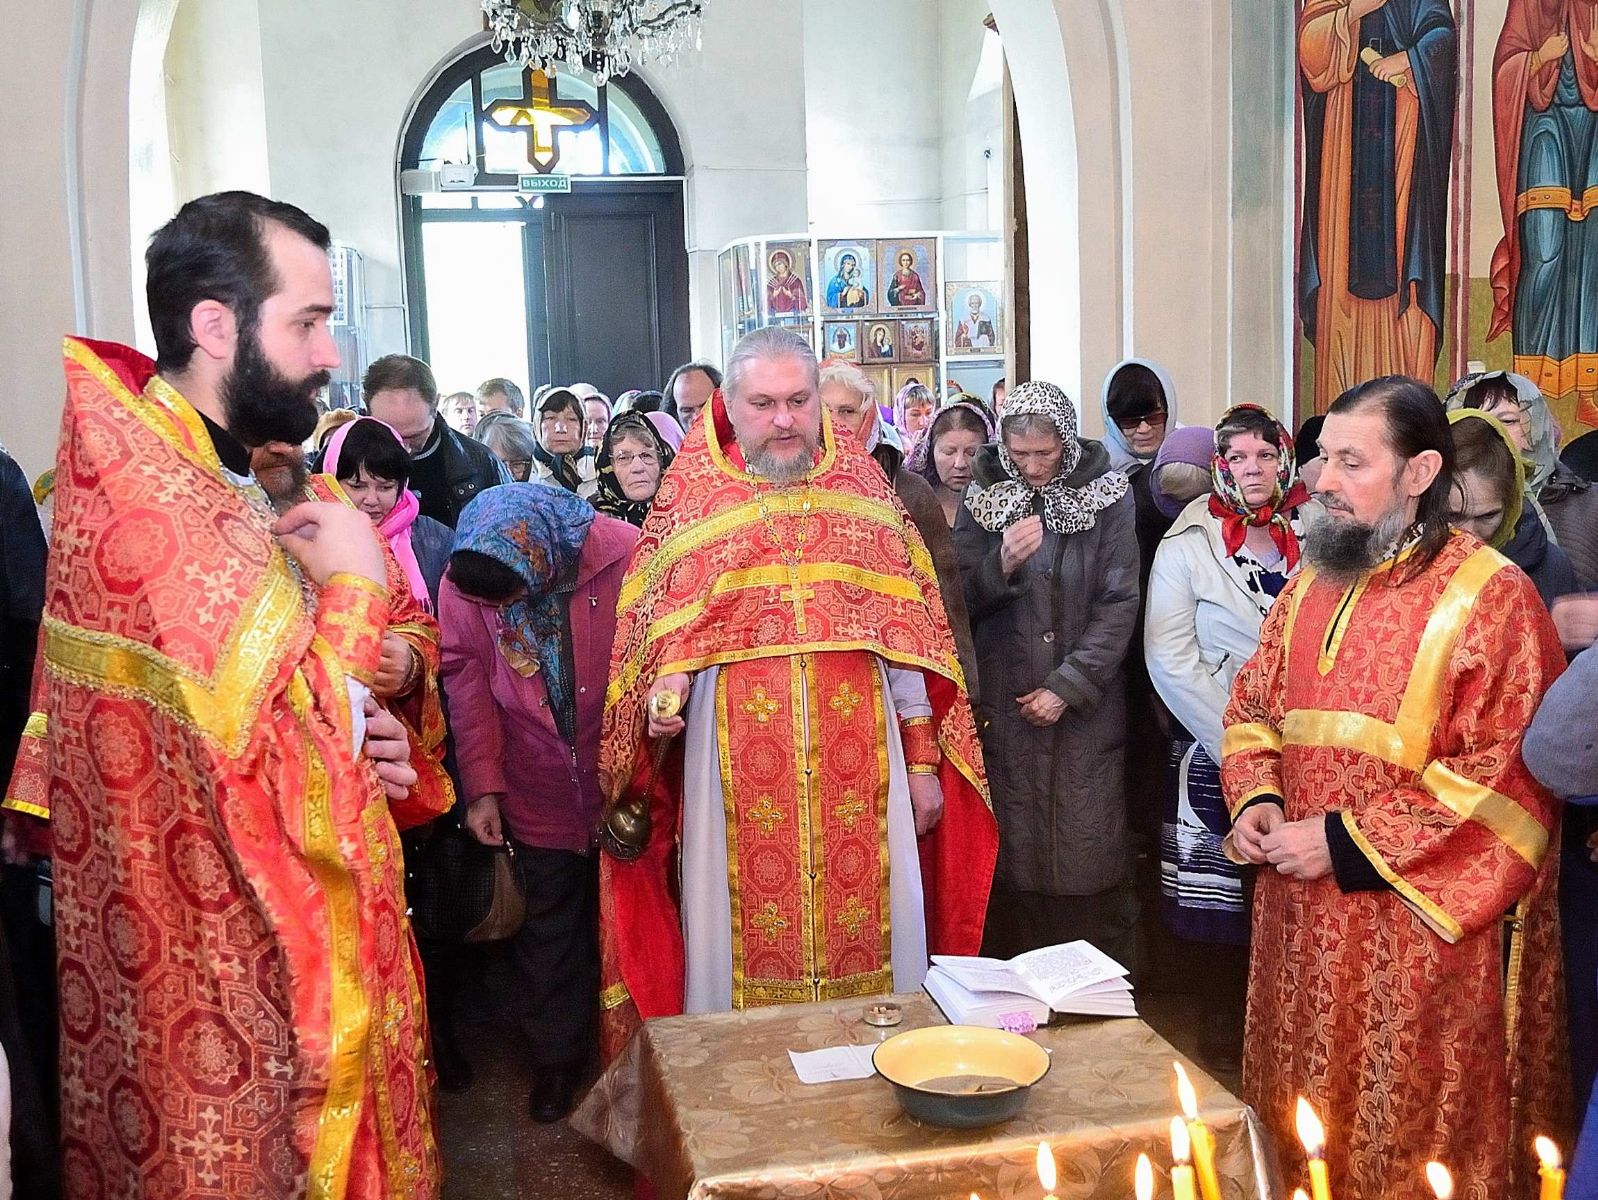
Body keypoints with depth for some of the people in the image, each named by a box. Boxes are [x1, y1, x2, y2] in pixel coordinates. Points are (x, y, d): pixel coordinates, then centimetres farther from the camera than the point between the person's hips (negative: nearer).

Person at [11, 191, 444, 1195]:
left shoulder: (219, 483, 9)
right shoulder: (144, 490, -23)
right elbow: (286, 776, -28)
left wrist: (355, 742, 0)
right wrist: (354, 583, -15)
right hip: (234, 1002, -10)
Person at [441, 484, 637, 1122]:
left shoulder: (626, 553, -20)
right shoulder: (462, 582, -13)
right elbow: (469, 684, -7)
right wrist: (483, 787, -9)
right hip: (539, 792, 1)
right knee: (549, 930, 12)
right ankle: (556, 1059, 32)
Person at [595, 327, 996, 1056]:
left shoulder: (863, 486, 8)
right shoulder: (691, 497, 4)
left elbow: (904, 632, 7)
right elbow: (663, 630, 5)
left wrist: (922, 761, 5)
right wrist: (664, 698, -16)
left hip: (860, 761, 1)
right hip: (738, 763, -1)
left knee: (866, 927, 7)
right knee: (747, 935, 6)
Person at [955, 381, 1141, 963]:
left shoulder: (1106, 495, -2)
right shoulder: (983, 498, 4)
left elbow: (1120, 602, -6)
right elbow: (963, 602, 3)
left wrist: (1067, 686, -11)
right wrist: (1002, 562, -17)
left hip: (1086, 705, -1)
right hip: (1005, 708, 1)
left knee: (1089, 851, 1)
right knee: (1013, 851, 2)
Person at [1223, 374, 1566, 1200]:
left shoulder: (1490, 596, -12)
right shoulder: (1311, 586, 9)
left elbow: (1508, 774, -17)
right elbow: (1252, 710, 18)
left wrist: (1348, 842, -18)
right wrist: (1256, 802, -2)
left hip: (1421, 924, -6)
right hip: (1303, 915, 6)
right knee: (1303, 1134, 18)